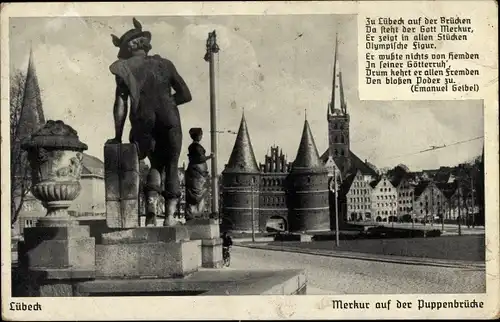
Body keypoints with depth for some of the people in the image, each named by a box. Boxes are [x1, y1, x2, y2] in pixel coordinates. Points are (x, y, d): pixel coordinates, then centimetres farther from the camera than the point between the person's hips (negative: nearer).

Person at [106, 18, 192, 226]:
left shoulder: (125, 69, 12)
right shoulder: (164, 64, 15)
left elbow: (120, 105, 6)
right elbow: (185, 95, 13)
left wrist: (117, 136, 9)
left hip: (144, 123, 0)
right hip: (169, 121, 0)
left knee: (156, 165, 21)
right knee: (171, 167, 12)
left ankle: (152, 209, 2)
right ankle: (170, 215, -1)